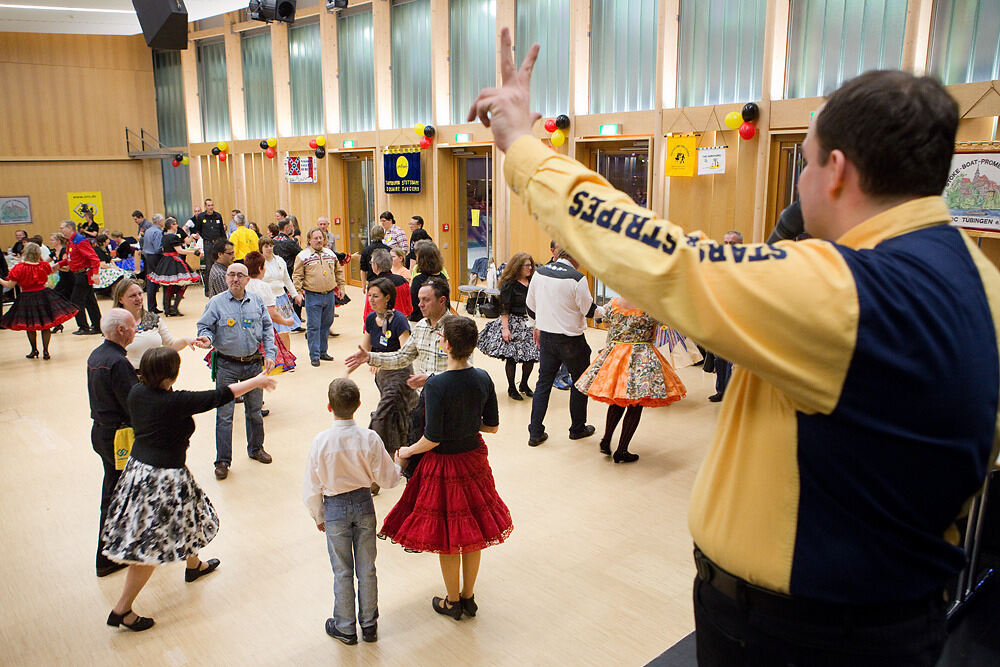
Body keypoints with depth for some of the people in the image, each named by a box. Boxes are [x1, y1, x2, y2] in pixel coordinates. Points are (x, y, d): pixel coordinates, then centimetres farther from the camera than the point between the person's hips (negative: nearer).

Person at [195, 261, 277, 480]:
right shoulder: (216, 303, -4)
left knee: (255, 410, 16)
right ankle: (223, 461, 12)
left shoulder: (257, 302, 4)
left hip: (253, 363, 3)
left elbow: (267, 329, 8)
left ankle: (255, 448, 37)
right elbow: (205, 327, -2)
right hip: (227, 366, -3)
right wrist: (206, 338, -25)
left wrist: (269, 354, -1)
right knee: (224, 414, 1)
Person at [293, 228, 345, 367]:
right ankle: (314, 356, 3)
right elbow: (297, 276, -4)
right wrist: (298, 292, -12)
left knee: (326, 324, 13)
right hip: (313, 296, -4)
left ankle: (323, 351, 25)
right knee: (314, 326, -3)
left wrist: (341, 287, 16)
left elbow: (339, 271, 20)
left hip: (330, 295, 5)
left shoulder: (330, 254, 10)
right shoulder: (303, 256, -3)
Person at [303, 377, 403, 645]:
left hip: (335, 507, -1)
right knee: (366, 568, 16)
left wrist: (318, 516, 7)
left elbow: (312, 487, -9)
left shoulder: (321, 441, -18)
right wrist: (400, 465, 12)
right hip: (364, 504, 1)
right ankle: (369, 624, 30)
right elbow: (387, 478, -9)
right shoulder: (369, 438, -17)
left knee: (342, 571, 14)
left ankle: (345, 628, 29)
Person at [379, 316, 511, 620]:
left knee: (446, 538, 13)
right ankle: (468, 597, 35)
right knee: (472, 531, 19)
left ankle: (452, 601, 30)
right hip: (473, 458, 5)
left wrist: (407, 452, -3)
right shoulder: (483, 379, -8)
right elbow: (492, 426, 1)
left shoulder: (436, 385, -25)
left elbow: (432, 439, -22)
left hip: (444, 464, -5)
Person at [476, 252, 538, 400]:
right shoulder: (509, 284, -9)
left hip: (529, 323, 5)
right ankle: (511, 388, 17)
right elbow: (504, 308, -11)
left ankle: (524, 384, 26)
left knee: (531, 355, 3)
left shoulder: (531, 282, 8)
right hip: (512, 323, -5)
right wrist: (505, 328, -17)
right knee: (511, 357, -1)